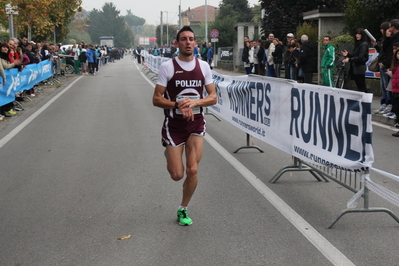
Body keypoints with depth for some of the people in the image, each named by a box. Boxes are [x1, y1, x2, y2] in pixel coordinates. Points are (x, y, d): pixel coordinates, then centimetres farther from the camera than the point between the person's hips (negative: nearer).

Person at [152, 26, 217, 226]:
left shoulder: (203, 66, 3)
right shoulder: (167, 67, -5)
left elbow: (213, 97, 4)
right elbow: (156, 99, -6)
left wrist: (194, 102, -15)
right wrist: (178, 105, -21)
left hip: (196, 124, 2)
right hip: (173, 125, -2)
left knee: (192, 170, -7)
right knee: (177, 175, -1)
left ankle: (183, 209, 16)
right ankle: (169, 156, 37)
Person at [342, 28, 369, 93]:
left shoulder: (364, 44, -10)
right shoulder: (357, 44, 16)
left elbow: (360, 57, -19)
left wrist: (349, 60, -22)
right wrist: (347, 54, 1)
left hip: (360, 68, -9)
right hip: (355, 67, 9)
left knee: (361, 87, -8)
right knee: (359, 87, 10)